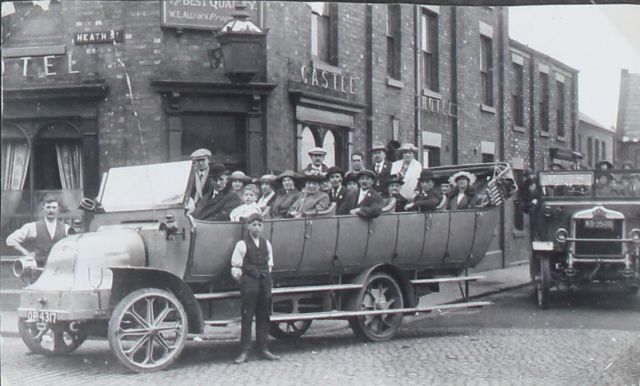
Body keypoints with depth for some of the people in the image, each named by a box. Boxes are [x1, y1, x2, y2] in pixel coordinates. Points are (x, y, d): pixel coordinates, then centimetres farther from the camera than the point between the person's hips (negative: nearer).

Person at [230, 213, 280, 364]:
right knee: (247, 316, -5)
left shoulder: (266, 243, 12)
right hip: (249, 283, -5)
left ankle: (263, 349, 16)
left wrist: (268, 277, 9)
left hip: (264, 282, 5)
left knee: (264, 316, 8)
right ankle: (244, 351, -2)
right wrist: (241, 280, -7)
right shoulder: (242, 244, -4)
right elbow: (235, 267, -4)